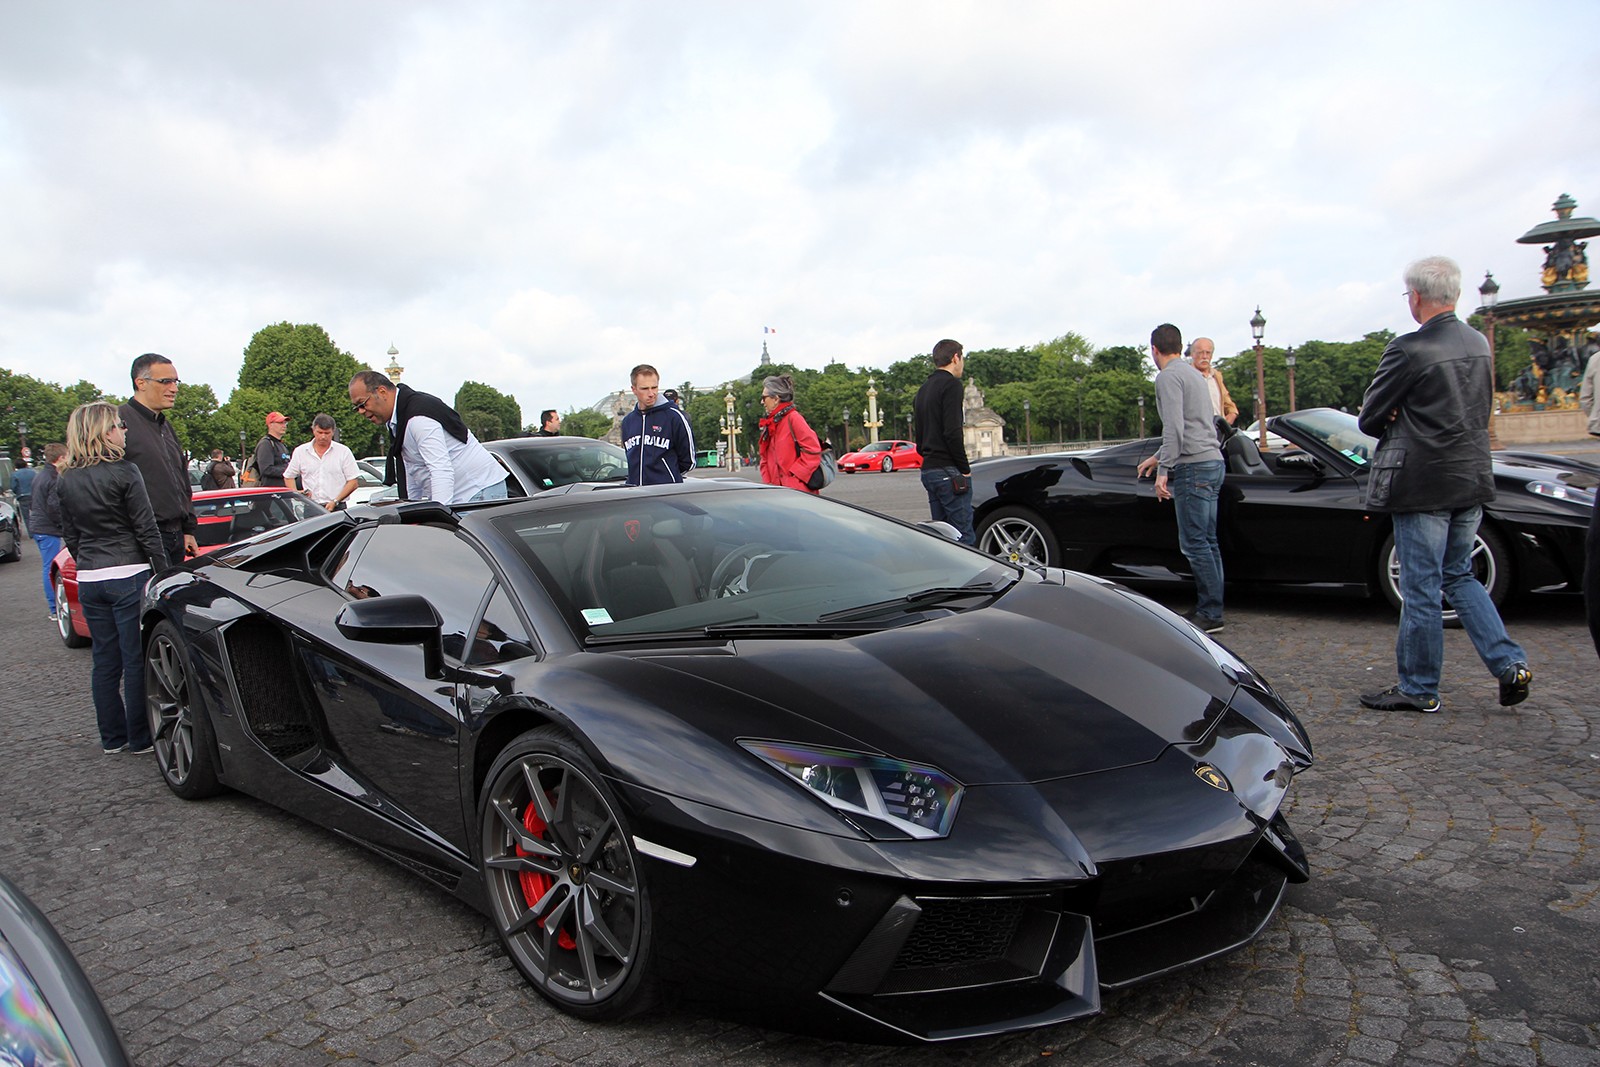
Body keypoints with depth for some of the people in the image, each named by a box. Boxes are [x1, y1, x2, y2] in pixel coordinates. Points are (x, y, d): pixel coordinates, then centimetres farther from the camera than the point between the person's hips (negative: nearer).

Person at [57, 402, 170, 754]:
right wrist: (164, 573, -6)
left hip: (88, 580, 6)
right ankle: (140, 738, 9)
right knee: (135, 659, 2)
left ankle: (112, 738, 21)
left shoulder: (67, 481, 7)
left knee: (104, 660, 13)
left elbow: (70, 535, 14)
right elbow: (147, 530, -11)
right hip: (128, 576, -6)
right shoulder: (124, 472, -12)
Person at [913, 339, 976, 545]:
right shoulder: (951, 384, -8)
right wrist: (965, 469, -11)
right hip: (949, 472, -9)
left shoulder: (924, 389, 21)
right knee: (964, 536, -9)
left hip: (928, 471, 9)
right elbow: (952, 432, -17)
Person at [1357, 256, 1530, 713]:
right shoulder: (1480, 344, 8)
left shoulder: (1409, 350, -17)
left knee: (1421, 589, 2)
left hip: (1423, 485, -8)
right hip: (1473, 480, 8)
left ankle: (1418, 689, 12)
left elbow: (1369, 420, -11)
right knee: (1459, 576, 21)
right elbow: (1481, 412, 18)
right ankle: (1510, 664, 13)